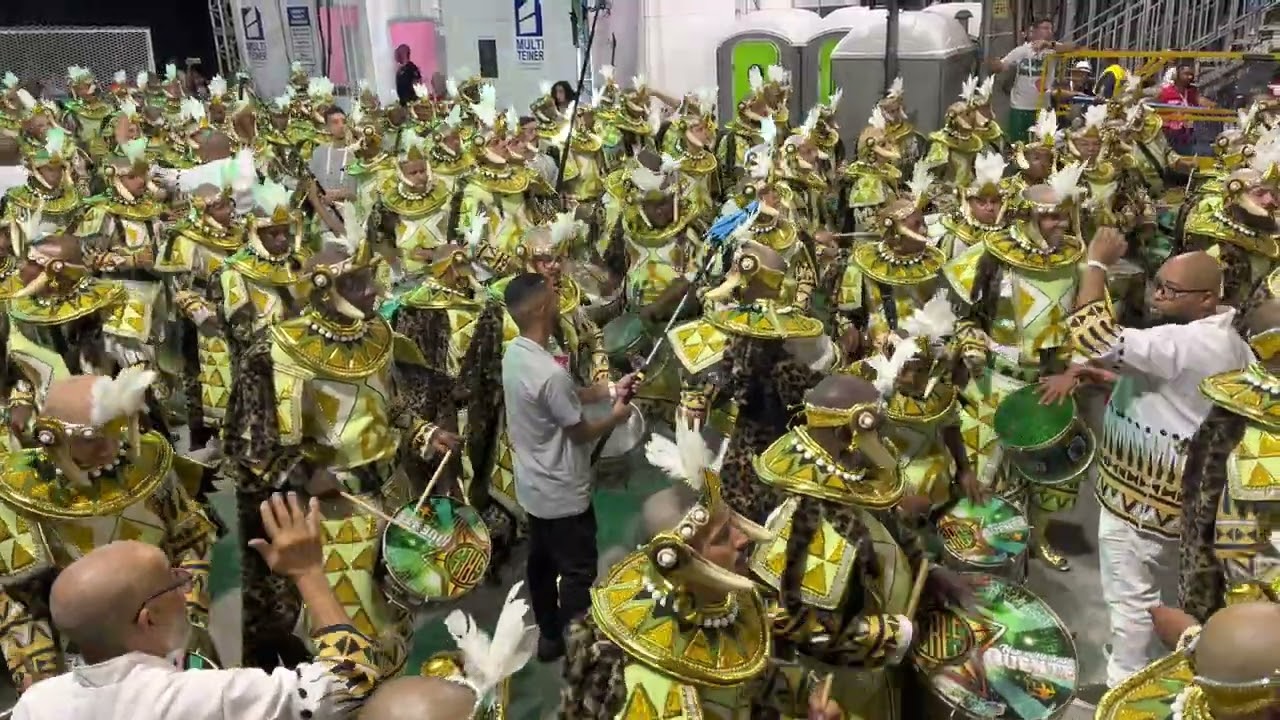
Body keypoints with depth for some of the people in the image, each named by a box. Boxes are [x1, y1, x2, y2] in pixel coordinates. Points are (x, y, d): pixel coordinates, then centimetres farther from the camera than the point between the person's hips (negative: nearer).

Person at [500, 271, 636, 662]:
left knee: (542, 562, 22)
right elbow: (580, 432, -19)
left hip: (533, 487, 9)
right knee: (578, 571, 9)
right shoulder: (551, 372, -33)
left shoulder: (514, 353, -3)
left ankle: (549, 636, 39)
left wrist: (610, 389, 6)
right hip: (563, 493, -9)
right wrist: (615, 416, -2)